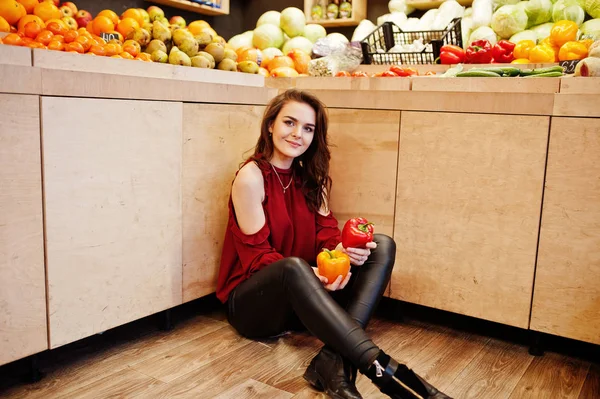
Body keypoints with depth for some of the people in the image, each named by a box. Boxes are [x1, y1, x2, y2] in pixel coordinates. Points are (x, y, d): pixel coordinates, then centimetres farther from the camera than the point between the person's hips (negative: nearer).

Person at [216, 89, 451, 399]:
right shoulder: (251, 177, -13)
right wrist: (310, 275, -33)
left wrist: (341, 248, -24)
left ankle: (334, 362, -32)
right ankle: (382, 370, -42)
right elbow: (256, 254, -16)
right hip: (252, 301, -6)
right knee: (294, 267, -40)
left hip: (303, 297, 7)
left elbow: (325, 229, 1)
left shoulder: (309, 175, 8)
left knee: (382, 246, -13)